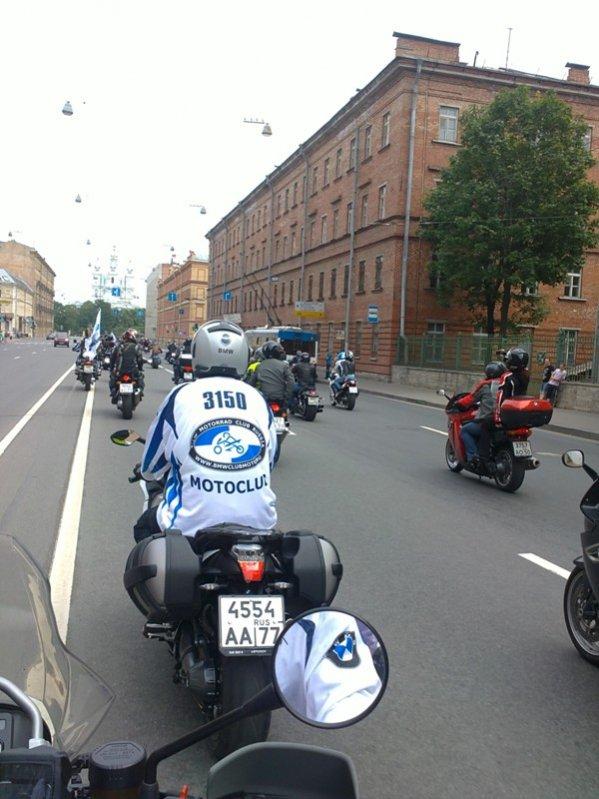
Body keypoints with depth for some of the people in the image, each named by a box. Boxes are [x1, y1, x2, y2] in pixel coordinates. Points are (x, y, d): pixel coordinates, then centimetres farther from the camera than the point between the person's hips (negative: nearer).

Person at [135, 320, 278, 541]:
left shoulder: (181, 396, 1)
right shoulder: (258, 399, 8)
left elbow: (149, 468, 12)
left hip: (193, 526, -2)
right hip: (259, 523, 3)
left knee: (145, 527, 26)